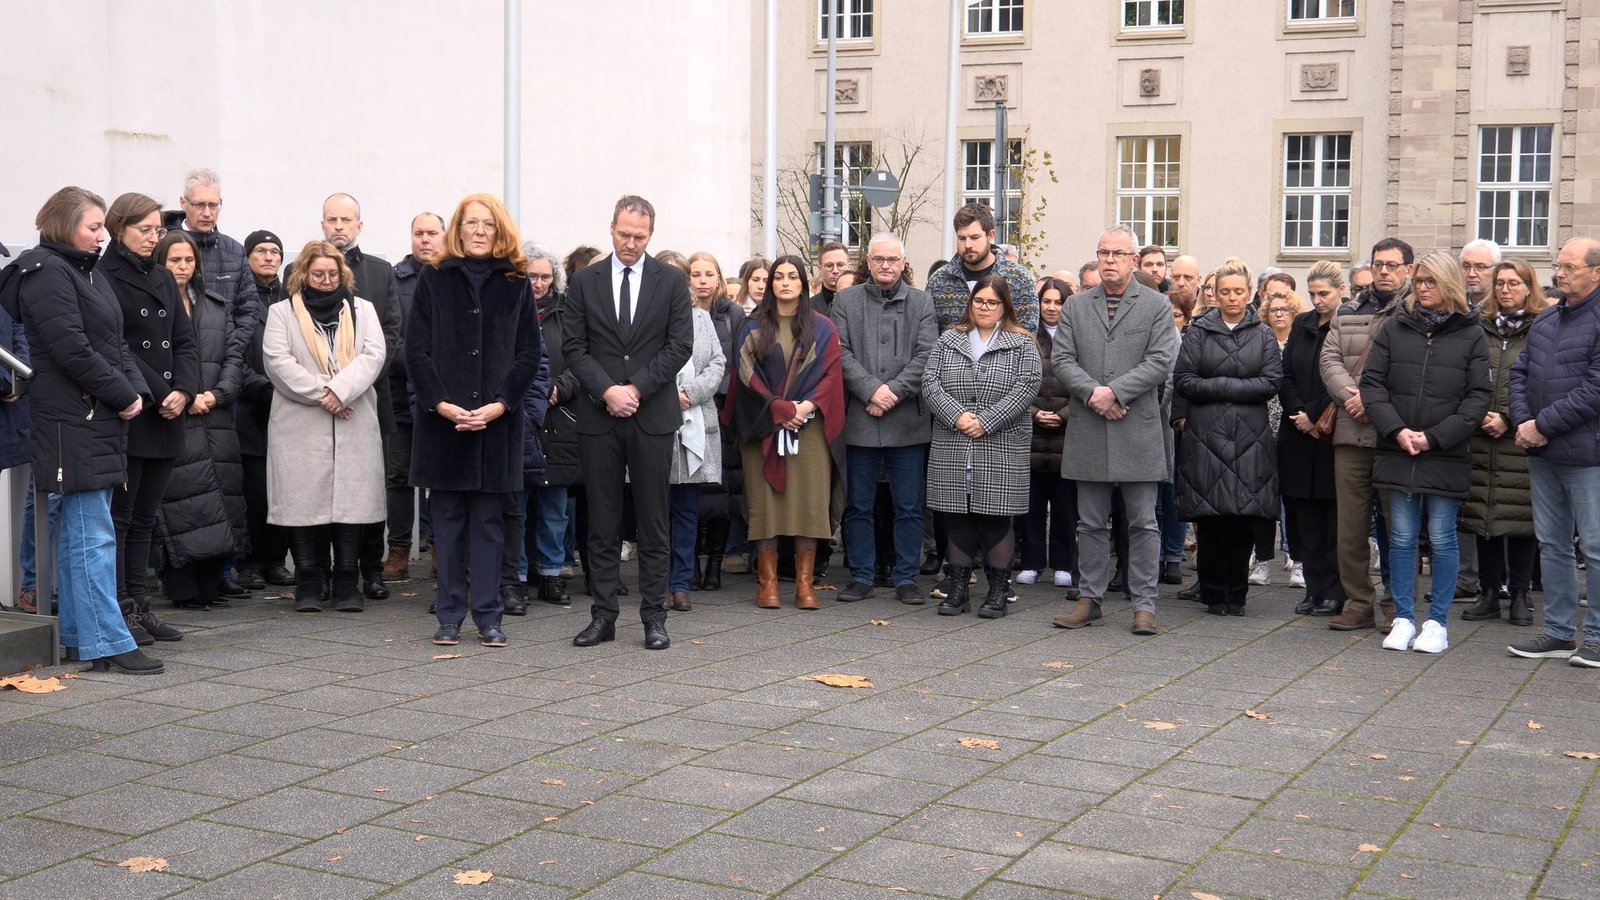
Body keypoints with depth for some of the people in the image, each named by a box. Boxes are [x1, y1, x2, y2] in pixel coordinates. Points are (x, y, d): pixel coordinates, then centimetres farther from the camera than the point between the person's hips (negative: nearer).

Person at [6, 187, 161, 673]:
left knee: (78, 529, 13)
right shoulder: (47, 273, -11)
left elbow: (114, 342, 18)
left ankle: (79, 632, 20)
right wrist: (122, 395, -13)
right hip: (72, 420, -10)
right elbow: (72, 350, -19)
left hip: (101, 418, 10)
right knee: (93, 535, -9)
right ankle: (107, 643, -8)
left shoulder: (87, 272, 19)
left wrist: (136, 388, 2)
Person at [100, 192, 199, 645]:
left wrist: (184, 391, -4)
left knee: (144, 516, 10)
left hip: (168, 415, 7)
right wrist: (160, 393, -15)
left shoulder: (163, 278, 17)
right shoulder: (103, 277, -5)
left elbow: (185, 340, 13)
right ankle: (120, 609, 2)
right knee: (120, 514, -2)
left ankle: (140, 606, 15)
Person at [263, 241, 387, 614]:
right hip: (299, 426, -1)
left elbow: (373, 355, 1)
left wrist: (341, 390, -14)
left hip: (354, 426, 1)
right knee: (303, 503, -2)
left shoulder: (363, 310, 16)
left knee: (351, 500, -1)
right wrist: (320, 394, -12)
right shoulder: (281, 313, 11)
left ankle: (347, 584, 6)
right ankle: (308, 585, 7)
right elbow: (277, 361, -3)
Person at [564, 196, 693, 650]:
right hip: (598, 415, 1)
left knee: (653, 521, 2)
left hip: (652, 414, -1)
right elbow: (575, 348, 3)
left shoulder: (672, 281, 5)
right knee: (602, 522, 5)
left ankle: (654, 617, 8)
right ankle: (603, 615, 11)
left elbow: (680, 345, -1)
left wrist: (636, 389, -10)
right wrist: (607, 391, -11)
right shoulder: (585, 282, 7)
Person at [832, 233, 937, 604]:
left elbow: (926, 356, -1)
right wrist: (871, 390, -13)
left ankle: (906, 578, 12)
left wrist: (893, 392, -12)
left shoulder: (921, 302, 8)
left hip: (908, 420, 0)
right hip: (859, 418, 1)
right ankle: (861, 577, 16)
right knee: (858, 505, 6)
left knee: (909, 507, 3)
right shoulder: (846, 301, 9)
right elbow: (841, 353, -1)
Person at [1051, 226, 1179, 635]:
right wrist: (1093, 393, -12)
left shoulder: (1156, 305, 4)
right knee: (1091, 523, 9)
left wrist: (1115, 391, -15)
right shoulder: (1076, 305, 11)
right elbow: (1061, 359, 4)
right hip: (1088, 430, 2)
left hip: (1138, 430, -2)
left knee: (1143, 522, 2)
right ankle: (1090, 600, 17)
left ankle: (1144, 605, 8)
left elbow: (1160, 361, -6)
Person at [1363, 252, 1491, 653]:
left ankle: (1437, 622, 13)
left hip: (1447, 456, -2)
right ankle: (1403, 618, 15)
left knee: (1442, 539, 3)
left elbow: (1478, 397, -3)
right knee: (1401, 537, 6)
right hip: (1397, 452, 2)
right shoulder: (1394, 329, 7)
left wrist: (1434, 437, -11)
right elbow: (1372, 382, 4)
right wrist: (1396, 430, -10)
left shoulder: (1471, 335, 1)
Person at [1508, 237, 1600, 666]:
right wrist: (1522, 423, -3)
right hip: (1542, 454, 8)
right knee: (1552, 545, 12)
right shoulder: (1545, 319, 14)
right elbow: (1520, 373, 13)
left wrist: (1542, 425, -14)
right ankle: (1559, 633, 21)